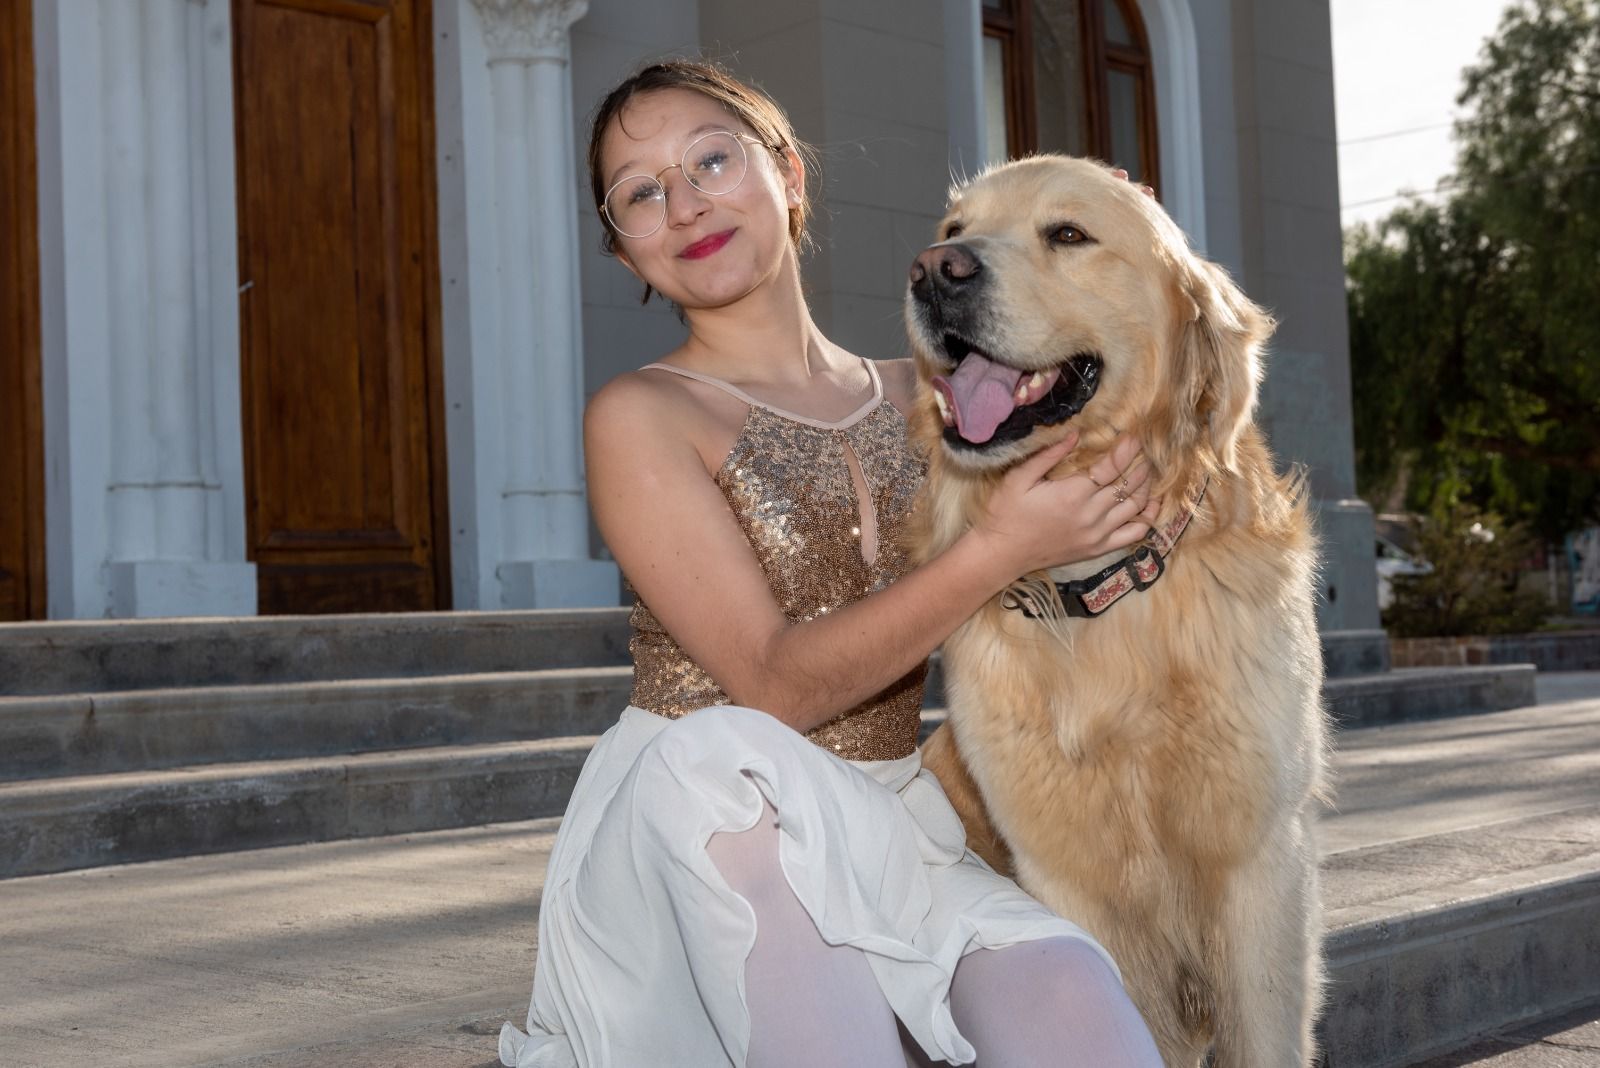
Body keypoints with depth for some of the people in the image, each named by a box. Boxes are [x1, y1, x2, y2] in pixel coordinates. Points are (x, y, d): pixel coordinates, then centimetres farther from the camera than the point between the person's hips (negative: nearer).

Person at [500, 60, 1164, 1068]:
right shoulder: (640, 416, -4)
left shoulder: (913, 395, 11)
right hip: (708, 850, -1)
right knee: (722, 751, -37)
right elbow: (777, 683, -13)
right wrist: (1001, 550, -19)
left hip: (889, 833, 2)